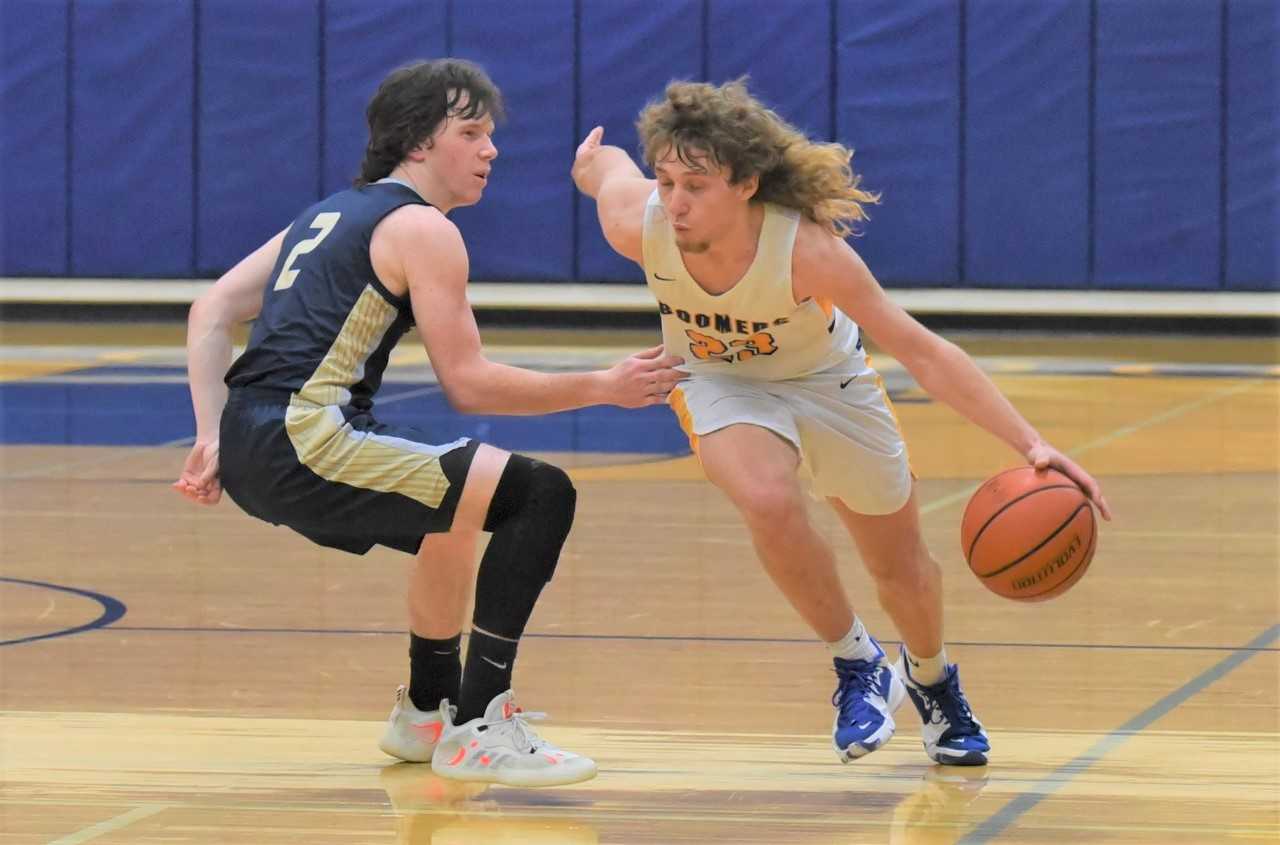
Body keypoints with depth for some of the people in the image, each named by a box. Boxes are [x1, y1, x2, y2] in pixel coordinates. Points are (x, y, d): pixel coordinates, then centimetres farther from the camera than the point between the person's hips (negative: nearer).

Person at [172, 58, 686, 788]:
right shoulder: (421, 229, -2)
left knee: (457, 515, 34)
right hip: (304, 439, -10)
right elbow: (468, 383, -5)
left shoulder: (334, 214, 25)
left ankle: (428, 712, 46)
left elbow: (211, 314, 20)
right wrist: (604, 387, 2)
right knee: (541, 495, -13)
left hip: (253, 449, 10)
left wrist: (214, 439, 14)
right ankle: (478, 731, -13)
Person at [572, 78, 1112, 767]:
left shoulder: (806, 247, -39)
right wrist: (592, 161, 19)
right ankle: (857, 666, -7)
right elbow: (605, 163, -7)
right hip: (722, 384, 0)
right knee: (769, 503, -32)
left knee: (900, 567, 12)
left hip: (823, 377, 0)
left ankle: (930, 679, 48)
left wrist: (1031, 446, -40)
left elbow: (922, 353, -35)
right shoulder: (637, 224, -32)